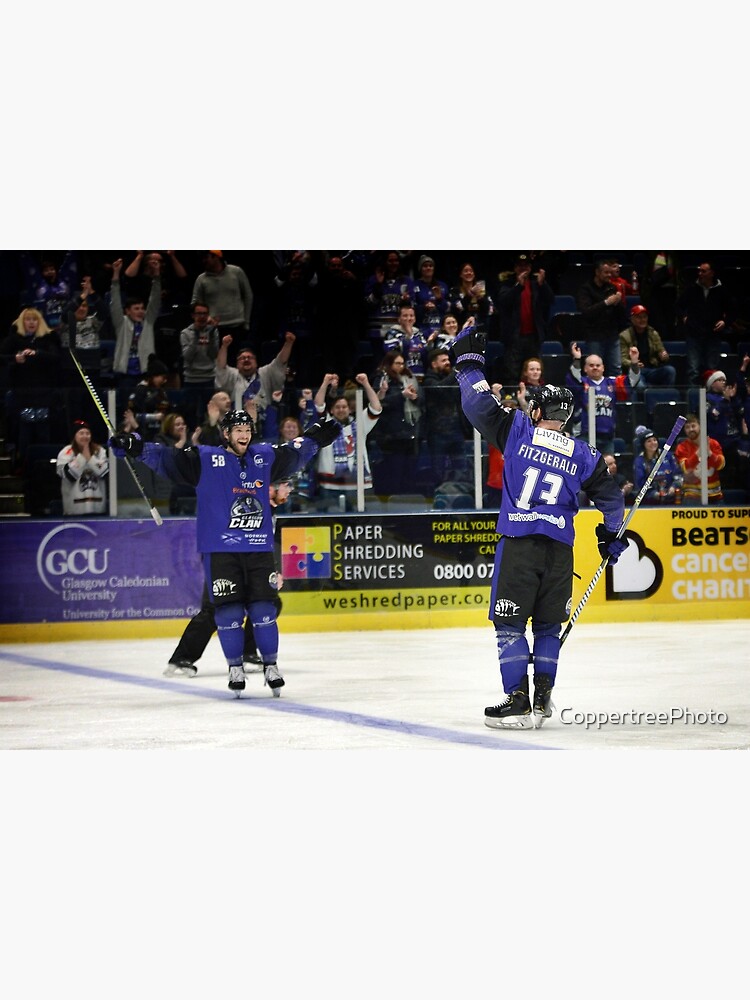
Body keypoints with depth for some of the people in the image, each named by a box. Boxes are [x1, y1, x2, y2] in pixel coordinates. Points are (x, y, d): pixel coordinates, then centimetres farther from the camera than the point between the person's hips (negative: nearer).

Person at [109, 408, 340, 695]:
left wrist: (316, 437, 34)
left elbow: (294, 454, 30)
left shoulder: (265, 458, 11)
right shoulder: (204, 459, -1)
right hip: (220, 550, -3)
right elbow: (166, 459, -6)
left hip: (259, 550, 3)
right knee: (229, 612, -4)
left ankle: (271, 665, 15)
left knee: (263, 610, 1)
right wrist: (134, 447, -17)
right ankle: (235, 668, 11)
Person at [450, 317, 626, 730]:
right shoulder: (582, 454, 11)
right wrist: (611, 535, 33)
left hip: (518, 542, -4)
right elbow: (610, 496, 17)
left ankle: (517, 702, -6)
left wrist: (468, 361, 13)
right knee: (548, 624, 15)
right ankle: (543, 699, 14)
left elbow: (479, 404, 0)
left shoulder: (518, 431, 1)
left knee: (510, 622, 0)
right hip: (560, 551, 4)